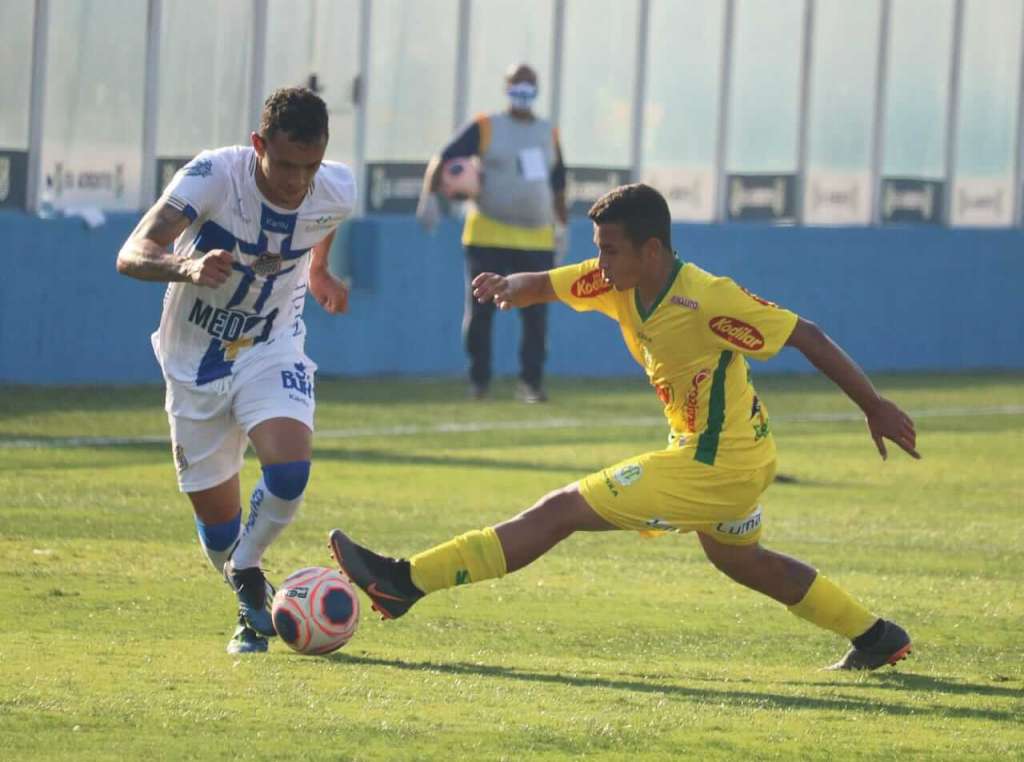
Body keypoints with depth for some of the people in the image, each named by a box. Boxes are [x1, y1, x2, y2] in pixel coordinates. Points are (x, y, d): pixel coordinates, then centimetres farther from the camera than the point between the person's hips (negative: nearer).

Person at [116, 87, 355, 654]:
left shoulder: (337, 192, -15)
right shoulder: (213, 176, -27)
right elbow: (131, 255, -37)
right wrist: (186, 268, -55)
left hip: (273, 350, 1)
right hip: (196, 358, -1)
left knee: (290, 469, -26)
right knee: (215, 516, 3)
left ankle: (246, 570, 1)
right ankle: (252, 608, 33)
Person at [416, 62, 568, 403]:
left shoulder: (548, 133, 12)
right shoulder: (486, 128, -1)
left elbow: (557, 184, 23)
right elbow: (444, 159, -6)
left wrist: (562, 225, 23)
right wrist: (429, 196, -20)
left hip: (537, 239, 3)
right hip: (489, 235, -3)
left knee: (536, 313, -3)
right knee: (480, 309, -2)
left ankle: (531, 381, 4)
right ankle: (478, 379, 9)